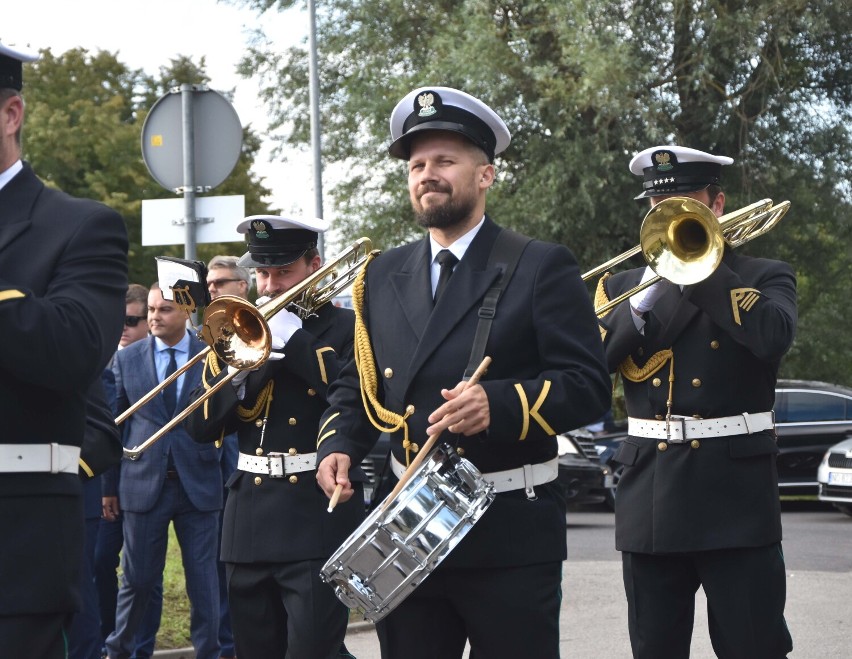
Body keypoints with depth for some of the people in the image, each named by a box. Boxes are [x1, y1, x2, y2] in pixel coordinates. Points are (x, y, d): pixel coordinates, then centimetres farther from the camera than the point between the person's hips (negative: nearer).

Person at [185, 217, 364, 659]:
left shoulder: (347, 328, 2)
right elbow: (201, 427, 8)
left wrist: (296, 340, -14)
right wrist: (251, 364, -7)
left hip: (319, 519, -5)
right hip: (251, 521, 5)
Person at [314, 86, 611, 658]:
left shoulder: (543, 267, -3)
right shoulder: (383, 275, 13)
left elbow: (589, 386, -9)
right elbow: (356, 385, 18)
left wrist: (501, 404, -26)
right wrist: (338, 445, -2)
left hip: (511, 536, -4)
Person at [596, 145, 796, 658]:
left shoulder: (764, 278, 7)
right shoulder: (624, 286, 16)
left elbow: (774, 336, -16)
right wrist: (644, 301, -10)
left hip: (736, 497, -3)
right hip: (651, 498, 3)